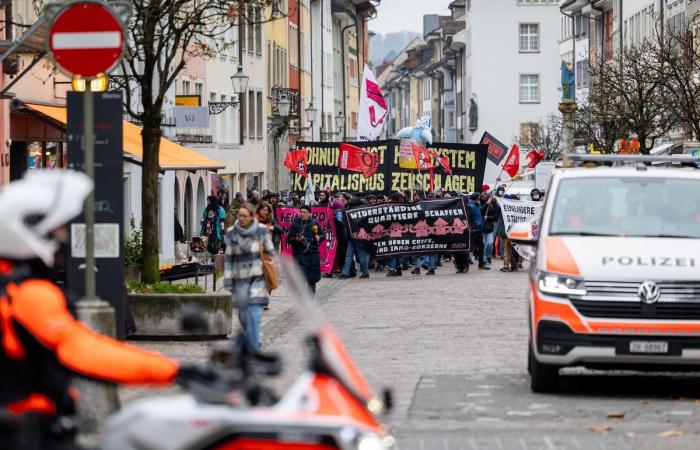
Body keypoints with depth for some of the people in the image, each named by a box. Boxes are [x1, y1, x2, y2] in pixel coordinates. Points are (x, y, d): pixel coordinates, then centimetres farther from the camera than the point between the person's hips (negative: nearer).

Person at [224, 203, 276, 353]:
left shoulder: (262, 231, -2)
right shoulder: (232, 233, 2)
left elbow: (271, 253, 6)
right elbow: (228, 259, 7)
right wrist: (228, 283, 6)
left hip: (258, 278, -3)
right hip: (240, 280, 3)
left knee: (254, 315, -12)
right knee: (243, 316, 6)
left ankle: (253, 349, -9)